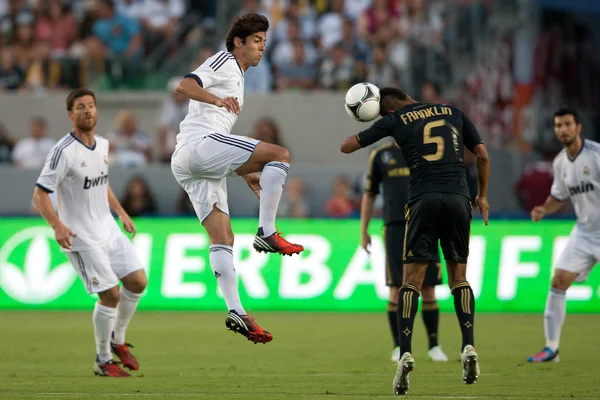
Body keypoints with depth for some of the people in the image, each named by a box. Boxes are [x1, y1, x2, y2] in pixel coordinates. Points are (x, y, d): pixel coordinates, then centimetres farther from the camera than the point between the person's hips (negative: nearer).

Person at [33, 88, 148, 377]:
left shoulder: (102, 145, 7)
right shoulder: (63, 152, -18)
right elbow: (40, 194, -18)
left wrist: (120, 212, 19)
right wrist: (57, 225, -31)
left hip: (109, 230, 8)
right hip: (82, 238, -8)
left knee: (137, 281, 4)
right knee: (110, 295, -8)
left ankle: (117, 341, 25)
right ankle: (103, 361, 9)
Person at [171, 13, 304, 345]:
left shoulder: (235, 77, 32)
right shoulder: (224, 62, 3)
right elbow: (185, 85, -16)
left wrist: (246, 174, 32)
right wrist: (218, 100, -32)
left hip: (186, 164, 10)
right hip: (199, 144, -10)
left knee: (222, 237, 2)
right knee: (280, 154, -16)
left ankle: (235, 312, -5)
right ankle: (267, 233, -20)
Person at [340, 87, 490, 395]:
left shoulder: (395, 120, 8)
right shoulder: (453, 113, 16)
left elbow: (347, 147, 12)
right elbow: (482, 155, 13)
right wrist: (482, 196, 25)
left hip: (423, 199, -2)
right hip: (458, 197, 2)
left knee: (412, 279, -1)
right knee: (459, 276, 14)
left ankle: (405, 354, -17)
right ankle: (469, 348, -1)